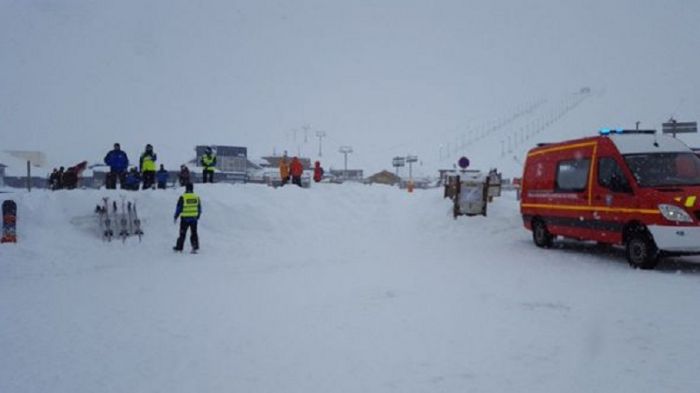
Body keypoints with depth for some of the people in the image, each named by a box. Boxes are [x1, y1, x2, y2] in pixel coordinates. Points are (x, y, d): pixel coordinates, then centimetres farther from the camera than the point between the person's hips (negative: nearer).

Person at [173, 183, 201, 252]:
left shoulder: (182, 197, -11)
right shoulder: (196, 197, 1)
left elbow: (179, 208, -7)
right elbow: (199, 209, 9)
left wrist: (175, 217, 4)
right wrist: (197, 216, 23)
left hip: (185, 218, -3)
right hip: (194, 218, 3)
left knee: (182, 233, 8)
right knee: (194, 233, 9)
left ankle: (179, 247, 17)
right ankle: (195, 247, 0)